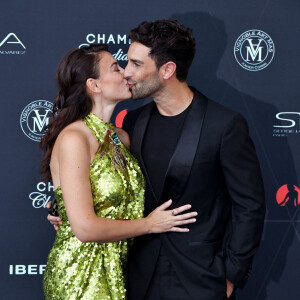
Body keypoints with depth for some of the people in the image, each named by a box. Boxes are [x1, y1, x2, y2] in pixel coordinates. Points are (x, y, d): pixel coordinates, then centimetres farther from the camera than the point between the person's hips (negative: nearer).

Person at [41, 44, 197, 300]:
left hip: (117, 269, 7)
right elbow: (85, 228, -22)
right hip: (80, 276, -7)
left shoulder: (121, 138, 6)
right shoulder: (73, 139, -18)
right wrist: (150, 225, -11)